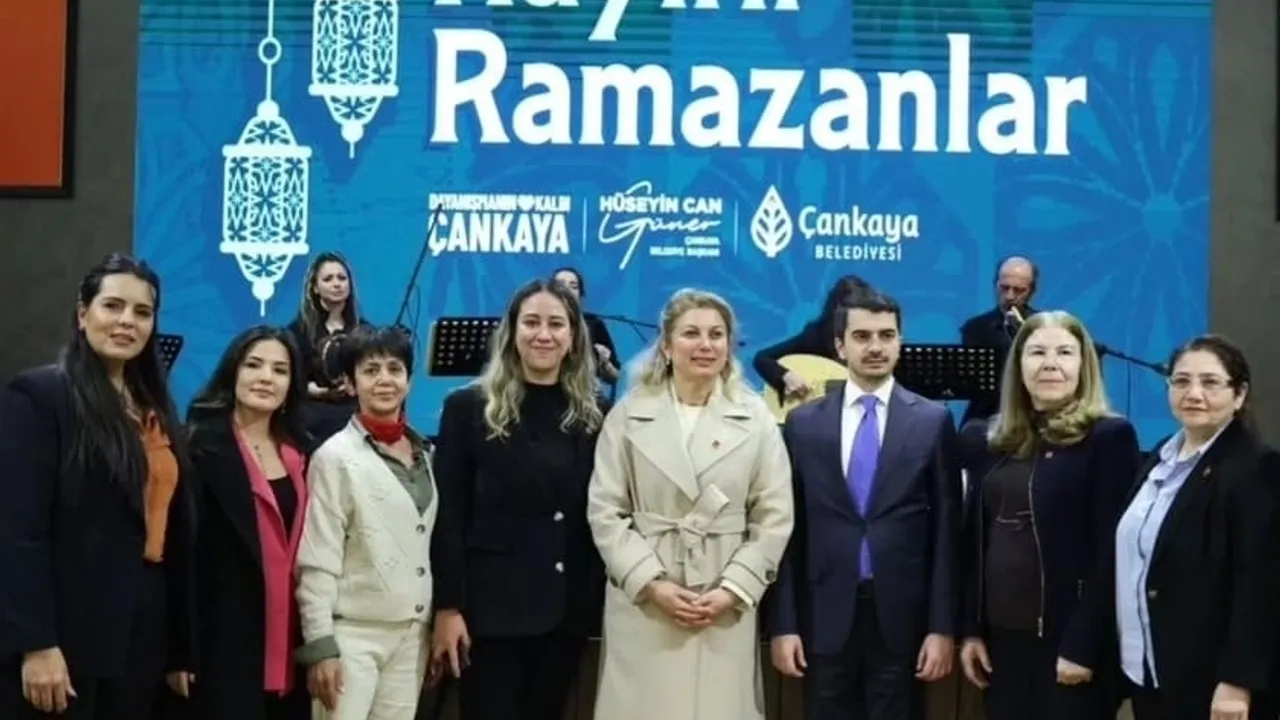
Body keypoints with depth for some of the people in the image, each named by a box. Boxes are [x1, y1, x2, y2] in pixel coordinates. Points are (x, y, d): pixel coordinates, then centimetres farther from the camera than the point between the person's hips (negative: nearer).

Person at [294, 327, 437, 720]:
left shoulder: (424, 452, 9)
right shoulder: (336, 456, -9)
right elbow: (317, 562, -10)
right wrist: (320, 645, -14)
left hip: (412, 633, 5)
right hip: (353, 633, -5)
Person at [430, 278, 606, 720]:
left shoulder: (592, 417, 8)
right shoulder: (468, 408, -2)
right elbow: (447, 516, -5)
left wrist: (602, 600, 5)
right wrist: (447, 607, -11)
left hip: (568, 609, 4)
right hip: (490, 605, -3)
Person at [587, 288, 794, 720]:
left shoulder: (756, 417, 6)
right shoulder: (629, 414, 3)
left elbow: (775, 518, 3)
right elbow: (605, 512, 1)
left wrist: (733, 589, -7)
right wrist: (651, 583, -9)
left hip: (727, 608, 1)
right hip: (643, 604, 0)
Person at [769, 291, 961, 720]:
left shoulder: (933, 421, 1)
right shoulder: (803, 423, 4)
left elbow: (946, 530, 0)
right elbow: (789, 529, 4)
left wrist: (942, 626, -4)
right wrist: (783, 623, -1)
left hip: (902, 615, -1)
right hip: (825, 616, 1)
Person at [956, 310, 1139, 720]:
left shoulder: (1110, 437, -7)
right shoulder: (989, 438, 9)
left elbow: (1109, 553, -11)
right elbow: (974, 539, 11)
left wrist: (1081, 646, -15)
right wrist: (971, 629, 7)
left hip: (1069, 641, -5)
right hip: (1002, 637, 5)